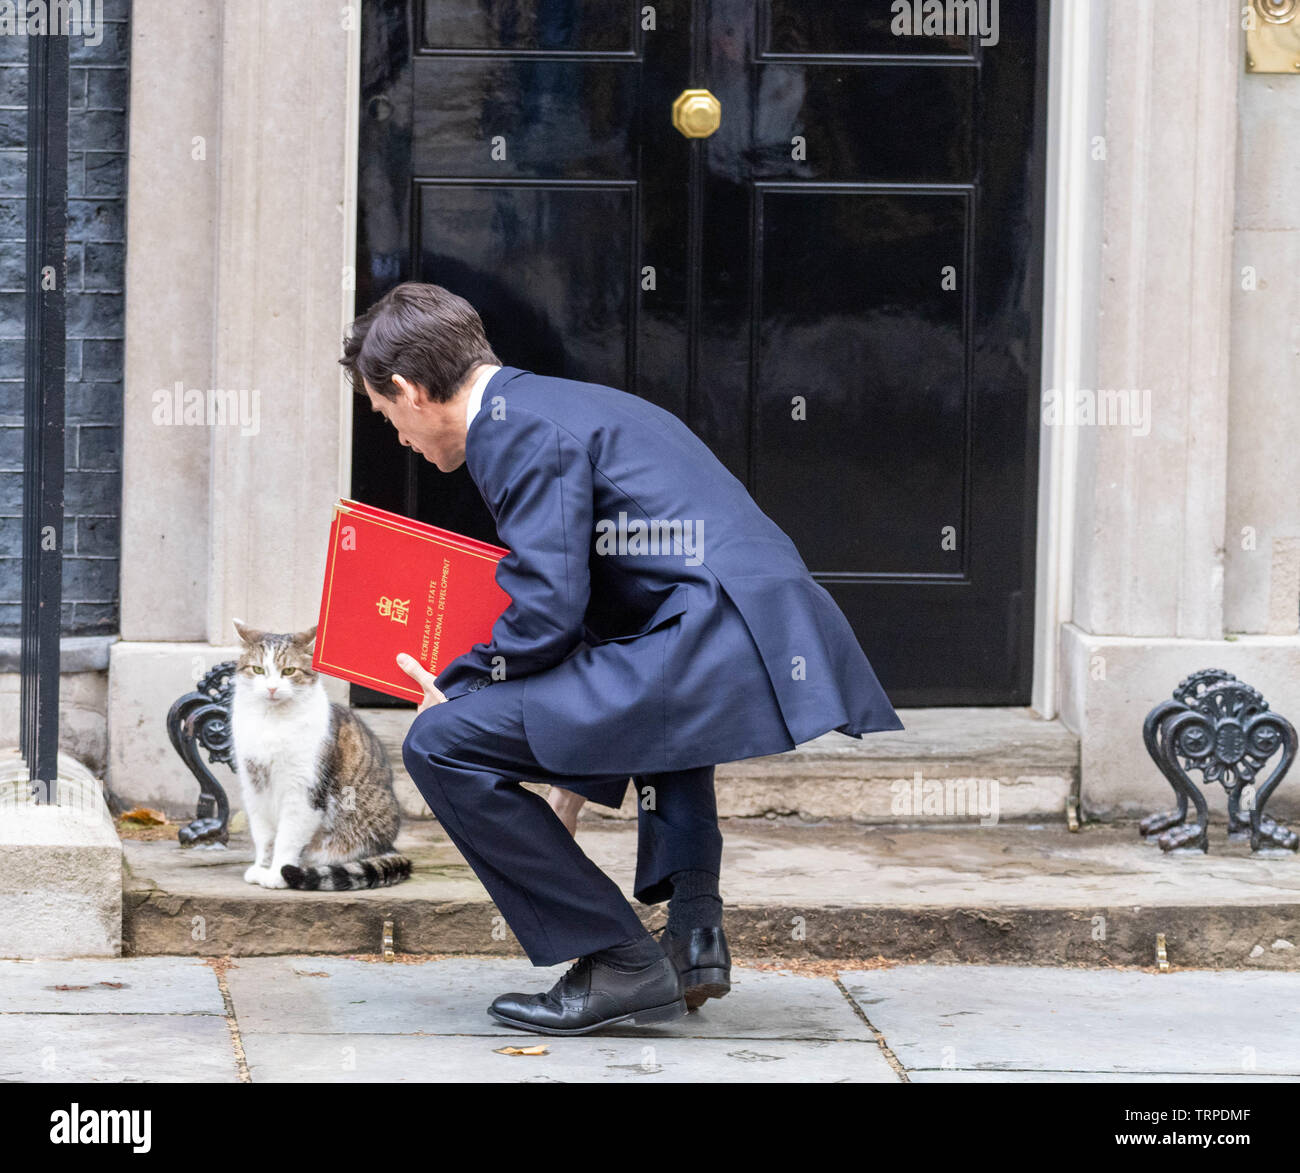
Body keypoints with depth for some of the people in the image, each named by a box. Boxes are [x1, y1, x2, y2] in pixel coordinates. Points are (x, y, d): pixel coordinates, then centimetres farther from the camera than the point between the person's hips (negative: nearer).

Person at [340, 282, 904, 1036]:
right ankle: (695, 931, 26)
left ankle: (621, 964, -3)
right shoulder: (567, 404, 27)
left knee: (441, 743, -10)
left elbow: (546, 614, -13)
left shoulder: (521, 426, -4)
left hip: (720, 654, -10)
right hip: (794, 648, 10)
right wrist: (584, 772, 39)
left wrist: (454, 688, 6)